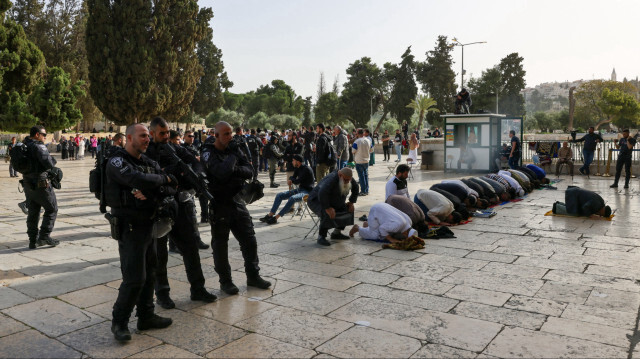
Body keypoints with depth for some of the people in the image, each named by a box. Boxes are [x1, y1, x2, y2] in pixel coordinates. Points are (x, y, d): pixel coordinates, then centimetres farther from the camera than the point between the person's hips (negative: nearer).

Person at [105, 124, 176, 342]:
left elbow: (170, 189, 1)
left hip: (149, 224, 8)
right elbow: (138, 180, -30)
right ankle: (119, 322, 9)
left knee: (149, 274, 14)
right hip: (130, 227, -7)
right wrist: (164, 179, -13)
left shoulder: (149, 163, 10)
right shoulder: (117, 162, -11)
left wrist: (150, 193, -19)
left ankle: (146, 316, 27)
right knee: (134, 278, -7)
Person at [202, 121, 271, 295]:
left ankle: (253, 276, 24)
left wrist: (235, 170, -18)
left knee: (249, 240, 9)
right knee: (220, 244, 5)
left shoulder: (234, 149, 8)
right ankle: (225, 281, 20)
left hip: (237, 201, 5)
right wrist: (233, 157, -16)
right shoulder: (209, 153, -9)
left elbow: (249, 171, -1)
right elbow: (221, 173, -27)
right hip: (219, 204, -5)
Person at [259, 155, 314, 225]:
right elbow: (293, 177, 19)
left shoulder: (307, 169, -17)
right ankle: (270, 215, -5)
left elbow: (297, 181, -19)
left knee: (292, 198, -36)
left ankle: (275, 218, -33)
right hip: (299, 189, 9)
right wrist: (290, 179, -6)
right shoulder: (297, 168, 10)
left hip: (307, 191, -9)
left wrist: (291, 180, 2)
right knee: (279, 195, -1)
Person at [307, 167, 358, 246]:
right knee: (327, 214, -36)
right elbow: (322, 193, -48)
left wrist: (351, 202, 4)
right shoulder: (331, 179, -35)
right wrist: (328, 208, -45)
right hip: (316, 201, -8)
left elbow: (355, 188, 12)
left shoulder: (349, 179, -8)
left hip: (333, 202, 8)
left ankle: (336, 233, 8)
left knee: (349, 209, -1)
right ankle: (321, 237, -20)